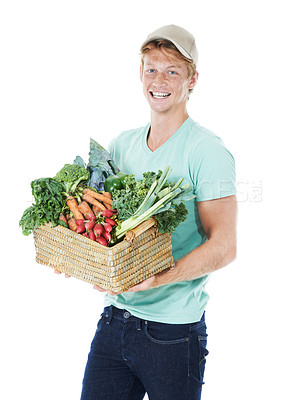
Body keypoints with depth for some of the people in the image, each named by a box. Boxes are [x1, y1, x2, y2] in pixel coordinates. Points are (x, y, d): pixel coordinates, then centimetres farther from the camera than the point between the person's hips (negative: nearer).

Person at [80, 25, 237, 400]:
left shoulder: (208, 151, -10)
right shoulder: (120, 145, 8)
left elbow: (223, 246, -16)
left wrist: (156, 277, -28)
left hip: (174, 330, -5)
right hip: (114, 320, 5)